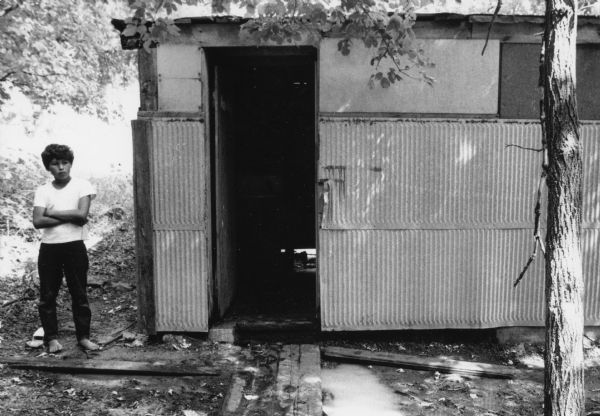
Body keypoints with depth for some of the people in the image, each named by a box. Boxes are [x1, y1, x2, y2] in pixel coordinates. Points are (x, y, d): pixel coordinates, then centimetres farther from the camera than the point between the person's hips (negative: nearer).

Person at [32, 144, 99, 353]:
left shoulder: (82, 185, 0)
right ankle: (52, 338, 17)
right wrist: (70, 217, -13)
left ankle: (83, 336, 15)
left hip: (75, 247, -2)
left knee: (79, 294, 5)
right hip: (49, 249, 2)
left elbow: (82, 214, -15)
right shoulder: (42, 191, 4)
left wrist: (51, 213, -9)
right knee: (47, 296, 6)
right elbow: (37, 221, -8)